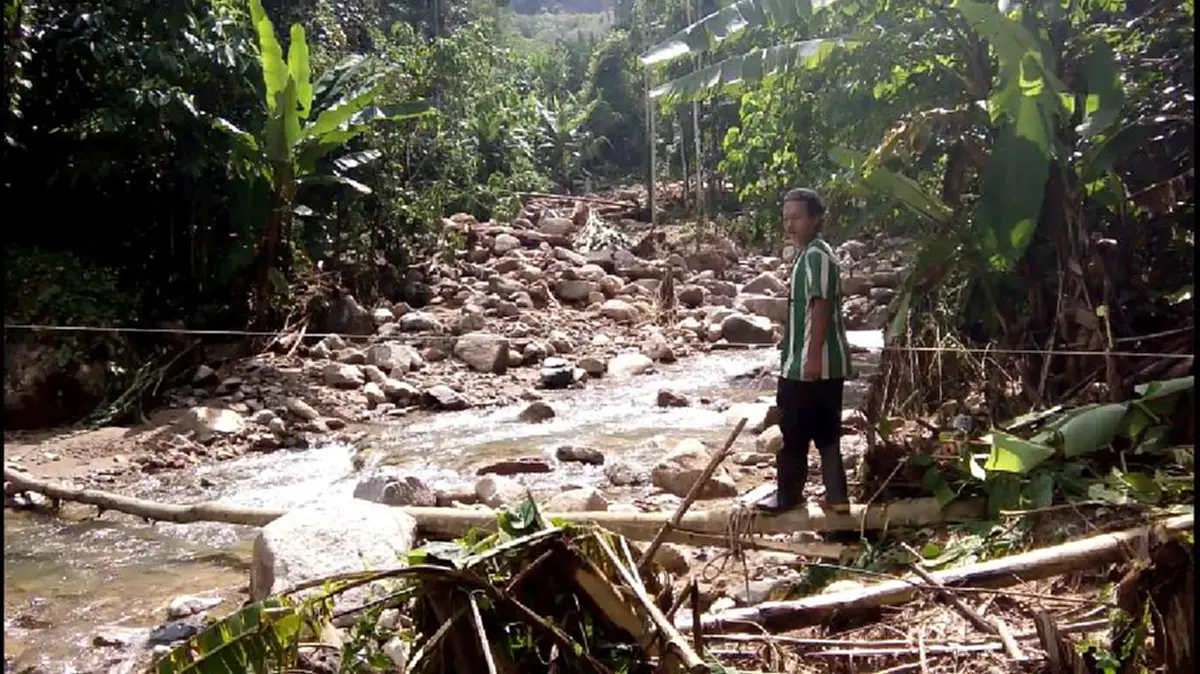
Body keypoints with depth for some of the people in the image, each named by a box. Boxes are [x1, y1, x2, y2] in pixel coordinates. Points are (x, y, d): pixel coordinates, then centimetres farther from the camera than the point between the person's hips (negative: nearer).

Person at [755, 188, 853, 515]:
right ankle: (836, 495, 18)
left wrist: (813, 356, -26)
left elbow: (821, 306, -23)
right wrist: (789, 342, 27)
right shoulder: (809, 254, 16)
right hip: (822, 363, 10)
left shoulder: (816, 255, -16)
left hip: (809, 364, -10)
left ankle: (788, 494, 14)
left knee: (794, 431, 2)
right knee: (825, 431, 13)